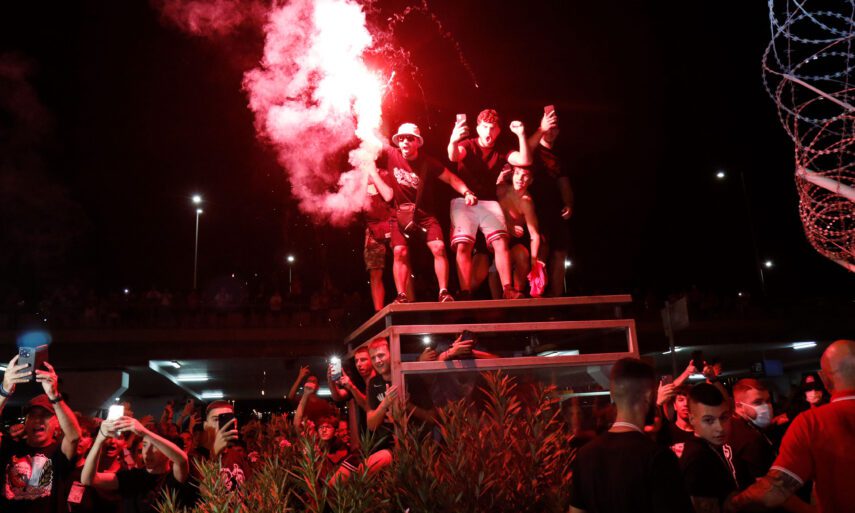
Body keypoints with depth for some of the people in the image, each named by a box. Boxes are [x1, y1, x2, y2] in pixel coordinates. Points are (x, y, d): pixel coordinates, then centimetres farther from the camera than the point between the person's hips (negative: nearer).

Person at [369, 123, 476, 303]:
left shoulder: (427, 162, -9)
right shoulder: (390, 155, -9)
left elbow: (450, 177, -2)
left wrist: (466, 192, -18)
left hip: (423, 212, 0)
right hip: (400, 212, 0)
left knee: (439, 247, -16)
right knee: (399, 252, -14)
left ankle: (444, 292, -11)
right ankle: (401, 296, -7)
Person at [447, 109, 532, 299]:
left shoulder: (501, 150, 8)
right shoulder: (467, 145, -1)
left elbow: (525, 161, -7)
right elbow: (453, 157, -24)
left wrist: (521, 136, -21)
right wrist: (453, 141, -48)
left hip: (489, 202, 3)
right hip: (463, 201, -2)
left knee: (501, 242, -16)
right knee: (462, 246, -16)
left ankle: (508, 290, -16)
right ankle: (466, 294, -18)